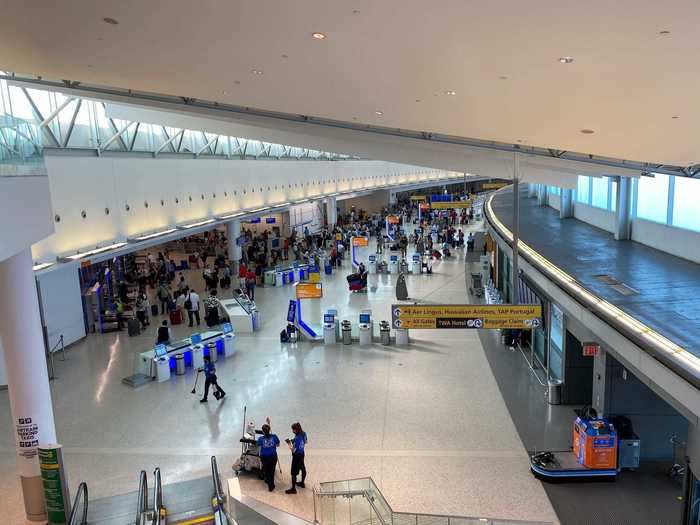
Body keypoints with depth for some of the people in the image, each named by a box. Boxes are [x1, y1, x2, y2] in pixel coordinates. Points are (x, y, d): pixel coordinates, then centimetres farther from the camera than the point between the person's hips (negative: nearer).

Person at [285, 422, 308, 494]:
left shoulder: (297, 438, -32)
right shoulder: (304, 434, -8)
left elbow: (293, 450, -29)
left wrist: (289, 443, -15)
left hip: (296, 456, -9)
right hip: (302, 454, 9)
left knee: (294, 472, 5)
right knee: (302, 468, 25)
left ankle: (293, 489, 16)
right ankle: (302, 483, 45)